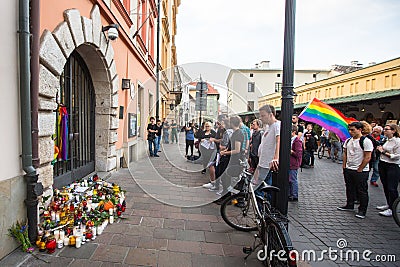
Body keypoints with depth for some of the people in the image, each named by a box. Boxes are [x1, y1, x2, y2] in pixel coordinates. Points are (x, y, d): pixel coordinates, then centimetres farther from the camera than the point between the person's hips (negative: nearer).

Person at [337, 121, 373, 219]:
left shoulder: (366, 141, -14)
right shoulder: (348, 141, 8)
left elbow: (367, 158, -15)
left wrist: (359, 170, -13)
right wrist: (344, 167, 9)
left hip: (361, 171, -7)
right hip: (348, 170, 7)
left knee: (362, 191, 5)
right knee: (350, 189, 17)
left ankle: (362, 210, 16)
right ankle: (350, 205, 32)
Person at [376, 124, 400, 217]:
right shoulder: (385, 140, 9)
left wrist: (383, 152, -14)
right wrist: (379, 149, 6)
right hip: (382, 165, 8)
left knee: (392, 188, -3)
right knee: (385, 186, 15)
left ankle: (392, 209, 5)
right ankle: (388, 204, 30)